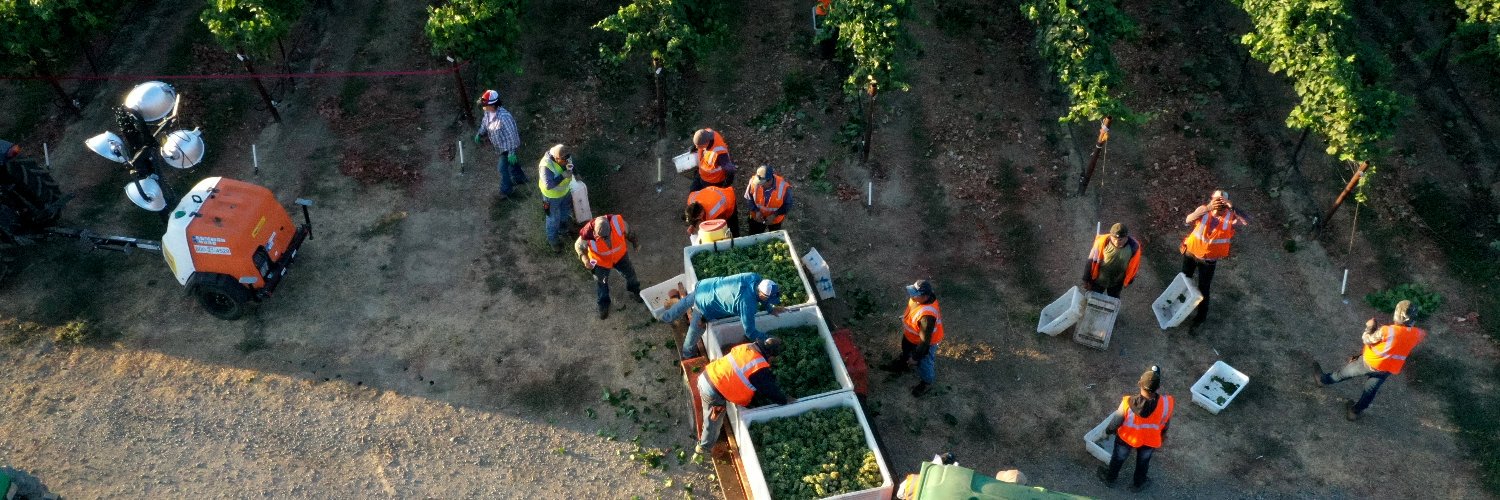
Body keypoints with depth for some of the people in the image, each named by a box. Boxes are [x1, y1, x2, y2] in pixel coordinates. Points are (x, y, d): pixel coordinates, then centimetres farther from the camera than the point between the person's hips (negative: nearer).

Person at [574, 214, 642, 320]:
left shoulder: (617, 222, -37)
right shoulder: (588, 235, -39)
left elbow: (627, 231, -12)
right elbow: (579, 246, -17)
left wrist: (634, 241, 0)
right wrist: (585, 259, -33)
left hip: (619, 256, 2)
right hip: (601, 261, -2)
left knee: (629, 273, 24)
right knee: (602, 283, 20)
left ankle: (634, 288, 60)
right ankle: (604, 304, 50)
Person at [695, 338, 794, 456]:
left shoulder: (747, 347, 3)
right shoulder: (759, 368, -21)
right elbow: (770, 390, -8)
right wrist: (786, 400, 9)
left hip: (706, 377, 7)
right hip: (714, 392, -7)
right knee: (713, 423, 19)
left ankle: (704, 437, 56)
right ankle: (703, 448, 40)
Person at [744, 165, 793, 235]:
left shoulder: (783, 187, -36)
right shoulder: (754, 182, -31)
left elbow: (788, 204, -18)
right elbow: (748, 198, -13)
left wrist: (775, 215, -27)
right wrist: (756, 211, -25)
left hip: (775, 219, -1)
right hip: (757, 217, 1)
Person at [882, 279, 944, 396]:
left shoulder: (927, 316, -47)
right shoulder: (920, 297, -24)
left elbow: (924, 340, -34)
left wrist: (915, 356, -21)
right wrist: (904, 318, 19)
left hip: (926, 342, -7)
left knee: (924, 363, 22)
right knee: (906, 349, 35)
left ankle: (926, 383, 51)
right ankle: (903, 363, 67)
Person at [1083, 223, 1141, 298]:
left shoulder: (1133, 247, -25)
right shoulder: (1102, 242, -30)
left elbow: (1133, 266, -6)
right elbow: (1091, 261, -17)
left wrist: (1128, 281, 7)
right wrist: (1086, 280, -11)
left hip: (1116, 283, 1)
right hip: (1098, 280, -1)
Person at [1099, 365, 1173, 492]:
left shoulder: (1128, 403, -38)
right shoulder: (1166, 404, -34)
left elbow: (1116, 421, -18)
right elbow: (1166, 423, -11)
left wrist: (1108, 430, 4)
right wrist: (1163, 434, 11)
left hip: (1127, 437, -1)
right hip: (1150, 440, 1)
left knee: (1119, 458, 30)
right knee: (1143, 462, 32)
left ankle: (1110, 478, 56)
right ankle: (1137, 484, 57)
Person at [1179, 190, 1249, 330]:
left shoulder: (1230, 217, -20)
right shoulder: (1203, 210, -21)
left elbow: (1247, 221, -37)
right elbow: (1189, 220, -38)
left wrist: (1232, 208, -47)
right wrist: (1207, 208, -50)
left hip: (1209, 259, -1)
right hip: (1191, 252, 1)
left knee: (1203, 289, 9)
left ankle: (1201, 316, 32)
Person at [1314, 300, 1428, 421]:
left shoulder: (1388, 331, -29)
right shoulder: (1415, 334, -12)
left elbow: (1368, 340, -16)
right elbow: (1424, 335, 14)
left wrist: (1369, 327, -1)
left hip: (1371, 363, -5)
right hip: (1388, 370, 5)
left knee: (1347, 371, 21)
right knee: (1370, 390, 21)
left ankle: (1324, 379, 42)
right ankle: (1356, 411, 36)